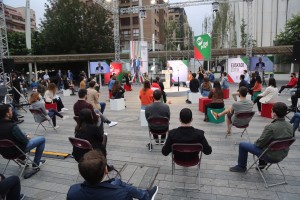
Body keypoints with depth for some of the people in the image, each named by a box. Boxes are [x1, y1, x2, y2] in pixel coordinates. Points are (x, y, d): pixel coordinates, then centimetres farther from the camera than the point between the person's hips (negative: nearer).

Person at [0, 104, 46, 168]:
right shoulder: (12, 126, -32)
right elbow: (25, 141, -22)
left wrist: (25, 135, 4)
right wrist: (27, 137, -1)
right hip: (17, 151, -8)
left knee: (23, 134, 32)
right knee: (42, 139, 5)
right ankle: (36, 163, 13)